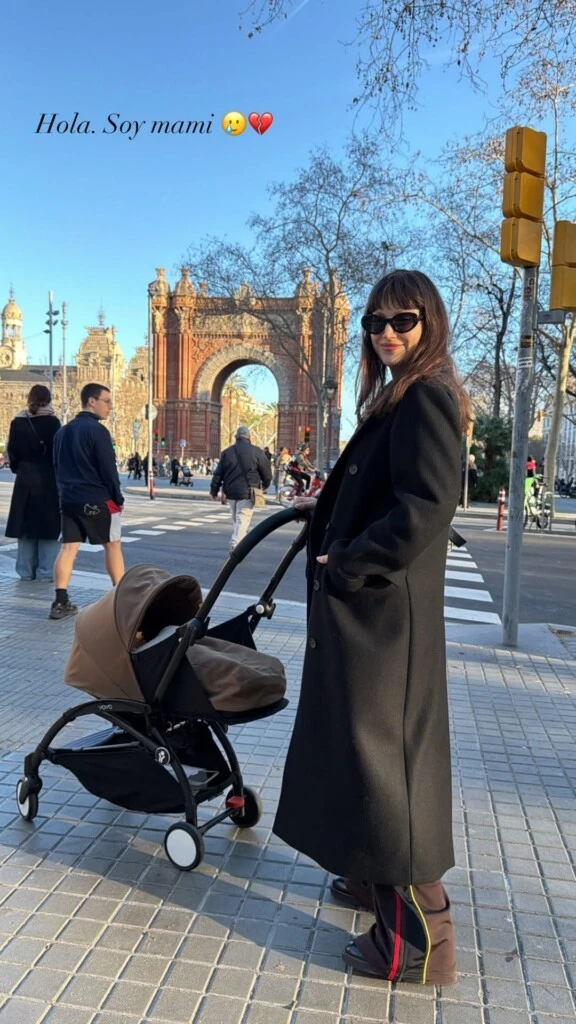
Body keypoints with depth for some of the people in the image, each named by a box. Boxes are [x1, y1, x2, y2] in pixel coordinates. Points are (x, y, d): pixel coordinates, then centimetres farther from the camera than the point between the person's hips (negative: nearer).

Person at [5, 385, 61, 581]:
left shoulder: (17, 422, 3)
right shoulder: (52, 422, -8)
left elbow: (12, 451, 6)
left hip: (25, 479, 4)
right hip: (48, 479, -3)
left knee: (26, 523, 10)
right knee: (47, 524, 3)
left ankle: (26, 571, 14)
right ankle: (45, 571, 3)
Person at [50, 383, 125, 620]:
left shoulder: (63, 431, 13)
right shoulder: (97, 430, -12)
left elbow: (58, 466, 18)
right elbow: (108, 469, -14)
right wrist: (118, 498, -6)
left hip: (69, 499, 7)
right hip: (97, 500, -7)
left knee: (68, 548, 4)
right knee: (112, 545, 7)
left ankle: (60, 602, -1)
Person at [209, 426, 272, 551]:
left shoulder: (227, 452, 7)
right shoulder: (256, 452, -5)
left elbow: (218, 473, 7)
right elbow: (266, 470, 2)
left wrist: (214, 490, 14)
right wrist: (265, 484, 21)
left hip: (231, 491, 5)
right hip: (247, 492, -5)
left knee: (236, 519, 19)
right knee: (243, 520, -6)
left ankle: (237, 545, 27)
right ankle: (235, 546, -18)